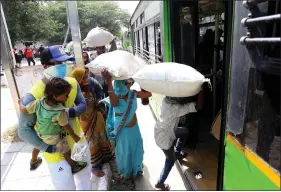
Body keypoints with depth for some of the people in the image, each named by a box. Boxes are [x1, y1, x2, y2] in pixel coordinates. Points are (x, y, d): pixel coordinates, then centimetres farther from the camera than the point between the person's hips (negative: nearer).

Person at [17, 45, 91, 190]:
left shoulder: (72, 83, -11)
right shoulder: (33, 97, -25)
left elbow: (83, 105, -2)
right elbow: (24, 130, -18)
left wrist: (70, 112, -24)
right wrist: (48, 148, -22)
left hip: (77, 141, 5)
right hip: (56, 150, -5)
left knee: (85, 177, 27)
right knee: (66, 187, 10)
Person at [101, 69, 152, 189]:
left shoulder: (133, 94, -8)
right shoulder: (115, 97, -24)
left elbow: (149, 94, -5)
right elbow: (113, 102, -50)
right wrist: (109, 82, -64)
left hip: (135, 128, 5)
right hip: (123, 131, -5)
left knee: (136, 150, 25)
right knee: (125, 153, 15)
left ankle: (136, 169, 56)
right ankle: (126, 176, 44)